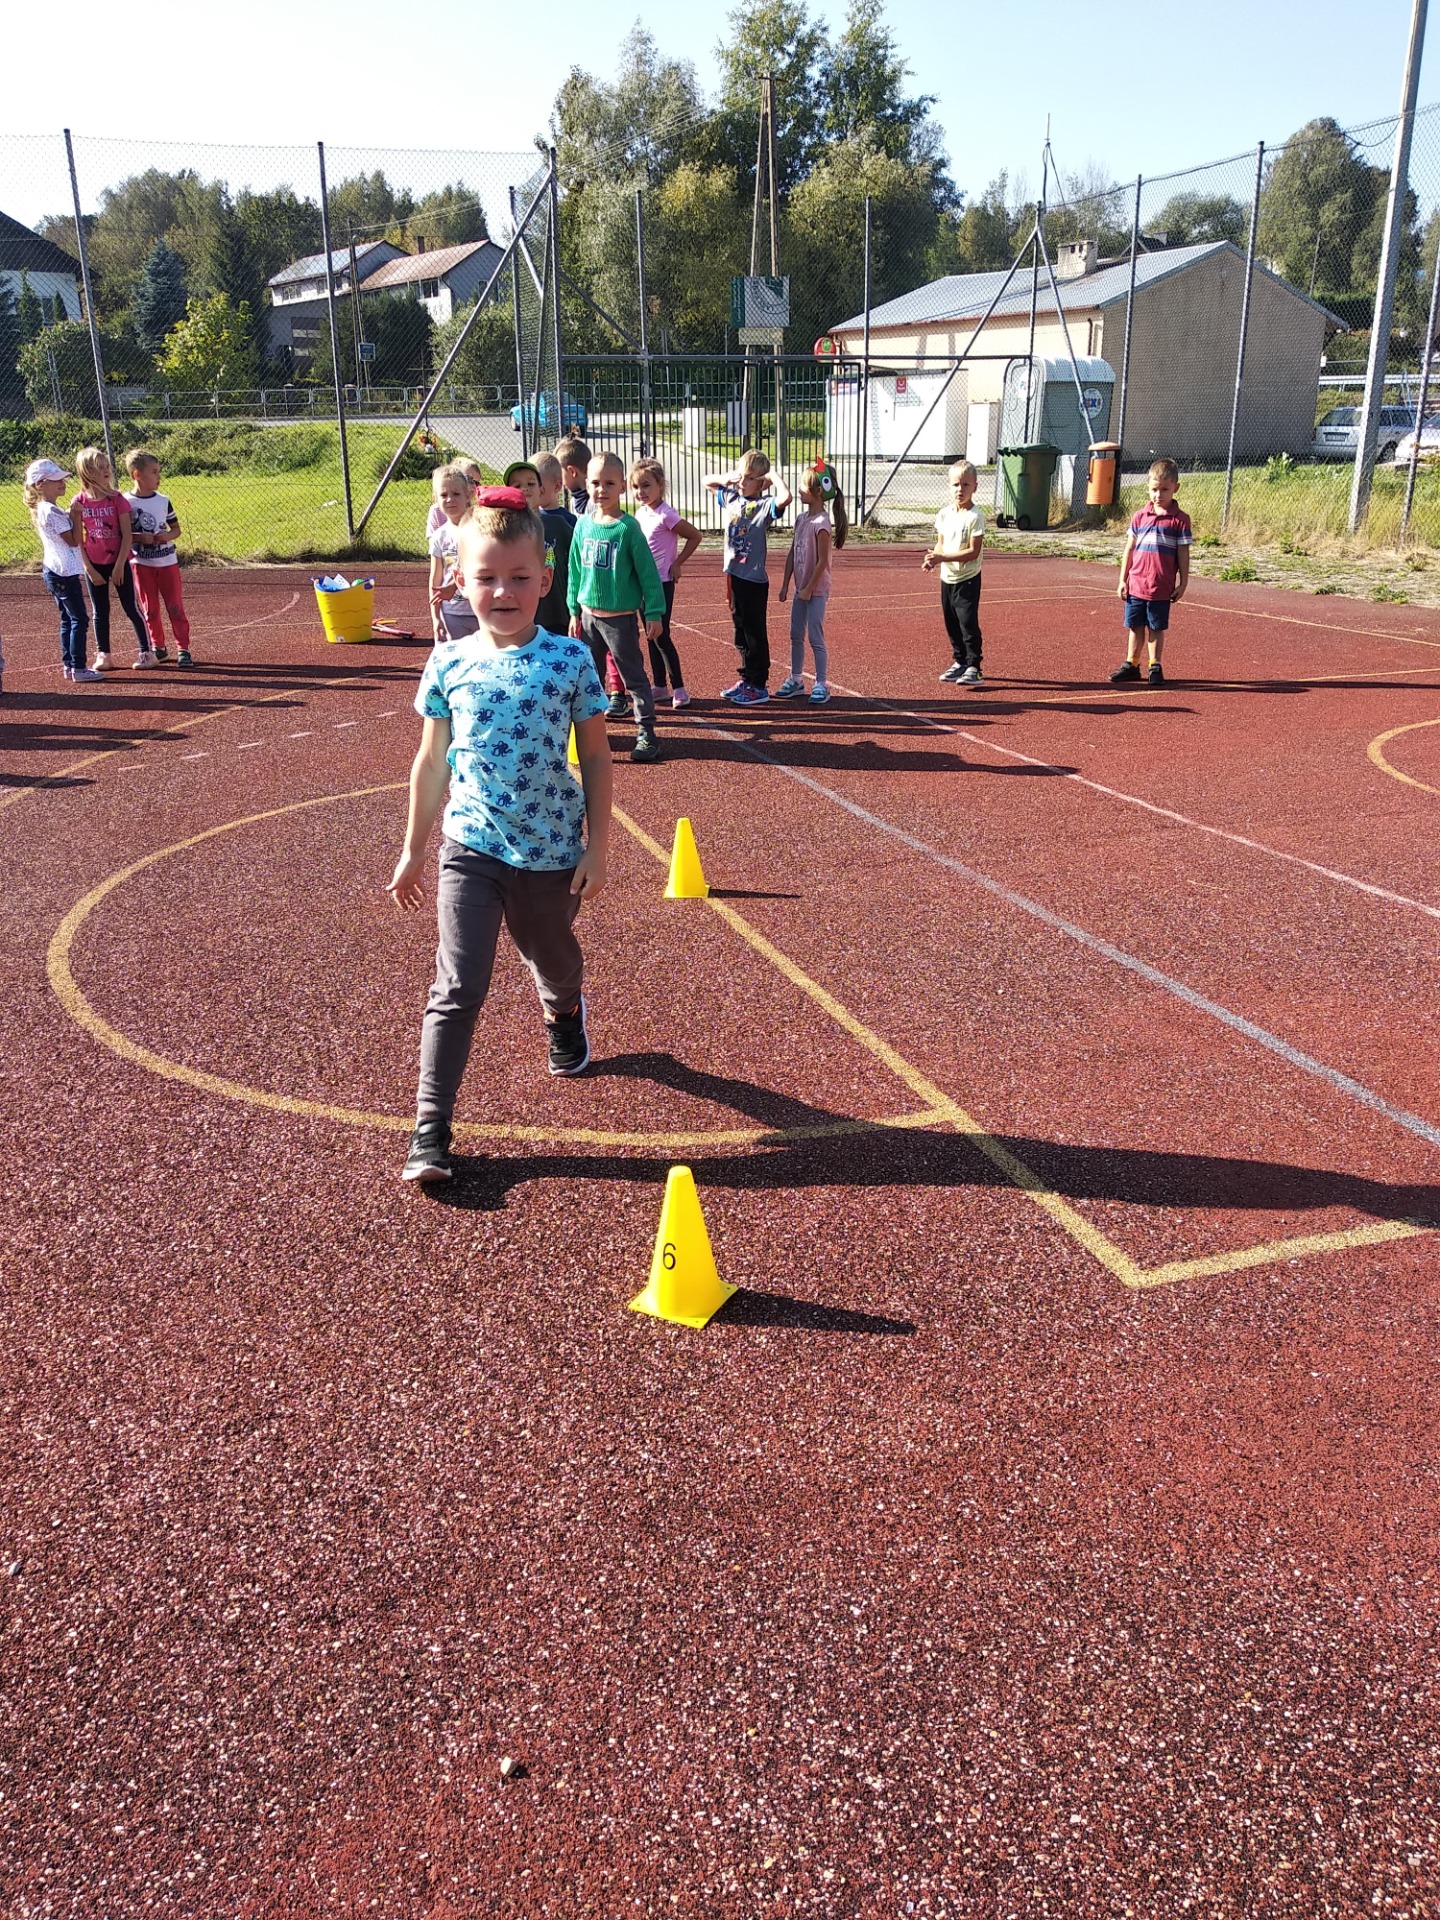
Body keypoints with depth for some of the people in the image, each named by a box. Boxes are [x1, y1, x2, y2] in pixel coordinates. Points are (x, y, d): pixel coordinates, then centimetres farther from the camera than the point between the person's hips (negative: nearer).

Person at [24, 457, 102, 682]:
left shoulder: (43, 509, 13)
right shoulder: (52, 512, -17)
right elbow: (74, 541, -17)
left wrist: (71, 515, 10)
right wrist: (76, 516, -13)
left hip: (52, 571, 10)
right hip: (65, 573, -10)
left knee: (68, 618, 15)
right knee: (79, 619, -7)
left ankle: (68, 665, 19)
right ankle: (78, 668, -8)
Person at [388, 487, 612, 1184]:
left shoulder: (570, 660, -8)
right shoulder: (448, 664, -3)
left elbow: (595, 757, -1)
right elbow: (432, 762, 6)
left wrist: (597, 846, -3)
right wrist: (413, 851, 10)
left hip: (552, 852, 0)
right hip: (471, 849, 0)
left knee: (554, 962, 22)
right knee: (458, 987, -7)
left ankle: (564, 1018, 58)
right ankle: (430, 1128, -1)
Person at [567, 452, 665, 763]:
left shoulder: (628, 527, -10)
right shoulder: (583, 524, 3)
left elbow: (647, 572, -9)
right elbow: (576, 570, 11)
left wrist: (653, 613, -10)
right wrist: (574, 610, 11)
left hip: (622, 617, -5)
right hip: (589, 615, 5)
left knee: (633, 676, 2)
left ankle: (646, 733, 8)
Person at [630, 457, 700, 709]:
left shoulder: (665, 515, -15)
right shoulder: (640, 513, 7)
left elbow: (695, 536, -13)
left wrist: (677, 564, -11)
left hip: (662, 582, -8)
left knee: (661, 636, -8)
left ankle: (678, 688, -1)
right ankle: (659, 685, 20)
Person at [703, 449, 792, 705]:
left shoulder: (765, 504, -13)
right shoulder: (730, 497, 7)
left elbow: (785, 498, -34)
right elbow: (705, 481, 21)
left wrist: (773, 477, -18)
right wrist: (726, 478, 3)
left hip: (754, 580, -7)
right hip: (734, 575, 7)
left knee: (755, 633, 1)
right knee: (741, 632, 16)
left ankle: (759, 686, 9)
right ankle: (747, 679, 27)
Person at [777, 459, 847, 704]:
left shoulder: (821, 523, -17)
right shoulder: (801, 518, 7)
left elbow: (822, 561, -19)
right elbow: (792, 554, 11)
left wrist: (809, 589, -17)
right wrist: (786, 584, 10)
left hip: (816, 590, -8)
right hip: (801, 588, 8)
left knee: (816, 638, -3)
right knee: (795, 636, 13)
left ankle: (821, 685, 5)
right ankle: (796, 681, 24)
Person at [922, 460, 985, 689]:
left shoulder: (975, 516, -14)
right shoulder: (944, 514, 6)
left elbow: (973, 552, -19)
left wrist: (943, 557, -24)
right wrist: (932, 558, -11)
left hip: (967, 580, -7)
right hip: (947, 578, 7)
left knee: (968, 622, -9)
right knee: (951, 623, 14)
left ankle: (974, 667, -4)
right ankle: (959, 662, 27)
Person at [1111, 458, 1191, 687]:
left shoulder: (1180, 520, -3)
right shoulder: (1139, 517, 5)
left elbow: (1183, 554, -1)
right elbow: (1129, 550, 9)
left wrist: (1183, 583, -2)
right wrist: (1122, 580, 7)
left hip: (1162, 589, -3)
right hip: (1136, 585, 3)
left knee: (1157, 628, 6)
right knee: (1135, 627, 10)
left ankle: (1155, 666, 16)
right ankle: (1131, 664, 20)